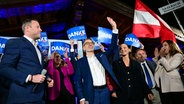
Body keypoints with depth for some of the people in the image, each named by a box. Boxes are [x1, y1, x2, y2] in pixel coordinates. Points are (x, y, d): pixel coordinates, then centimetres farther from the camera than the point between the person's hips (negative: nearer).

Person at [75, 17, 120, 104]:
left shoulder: (101, 56, 12)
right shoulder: (80, 62, 4)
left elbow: (112, 47, 5)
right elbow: (78, 81, 2)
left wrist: (114, 28, -4)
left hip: (105, 91, 3)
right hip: (92, 93, -2)